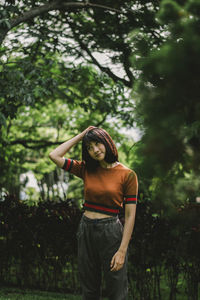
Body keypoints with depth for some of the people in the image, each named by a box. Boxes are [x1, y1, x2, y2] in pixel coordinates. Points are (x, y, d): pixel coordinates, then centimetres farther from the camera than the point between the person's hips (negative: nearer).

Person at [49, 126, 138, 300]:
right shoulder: (87, 170, 6)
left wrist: (122, 251, -15)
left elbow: (130, 216, -9)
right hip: (86, 230, 5)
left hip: (111, 233, -4)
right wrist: (81, 136, 3)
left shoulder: (127, 175, -8)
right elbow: (55, 155, 1)